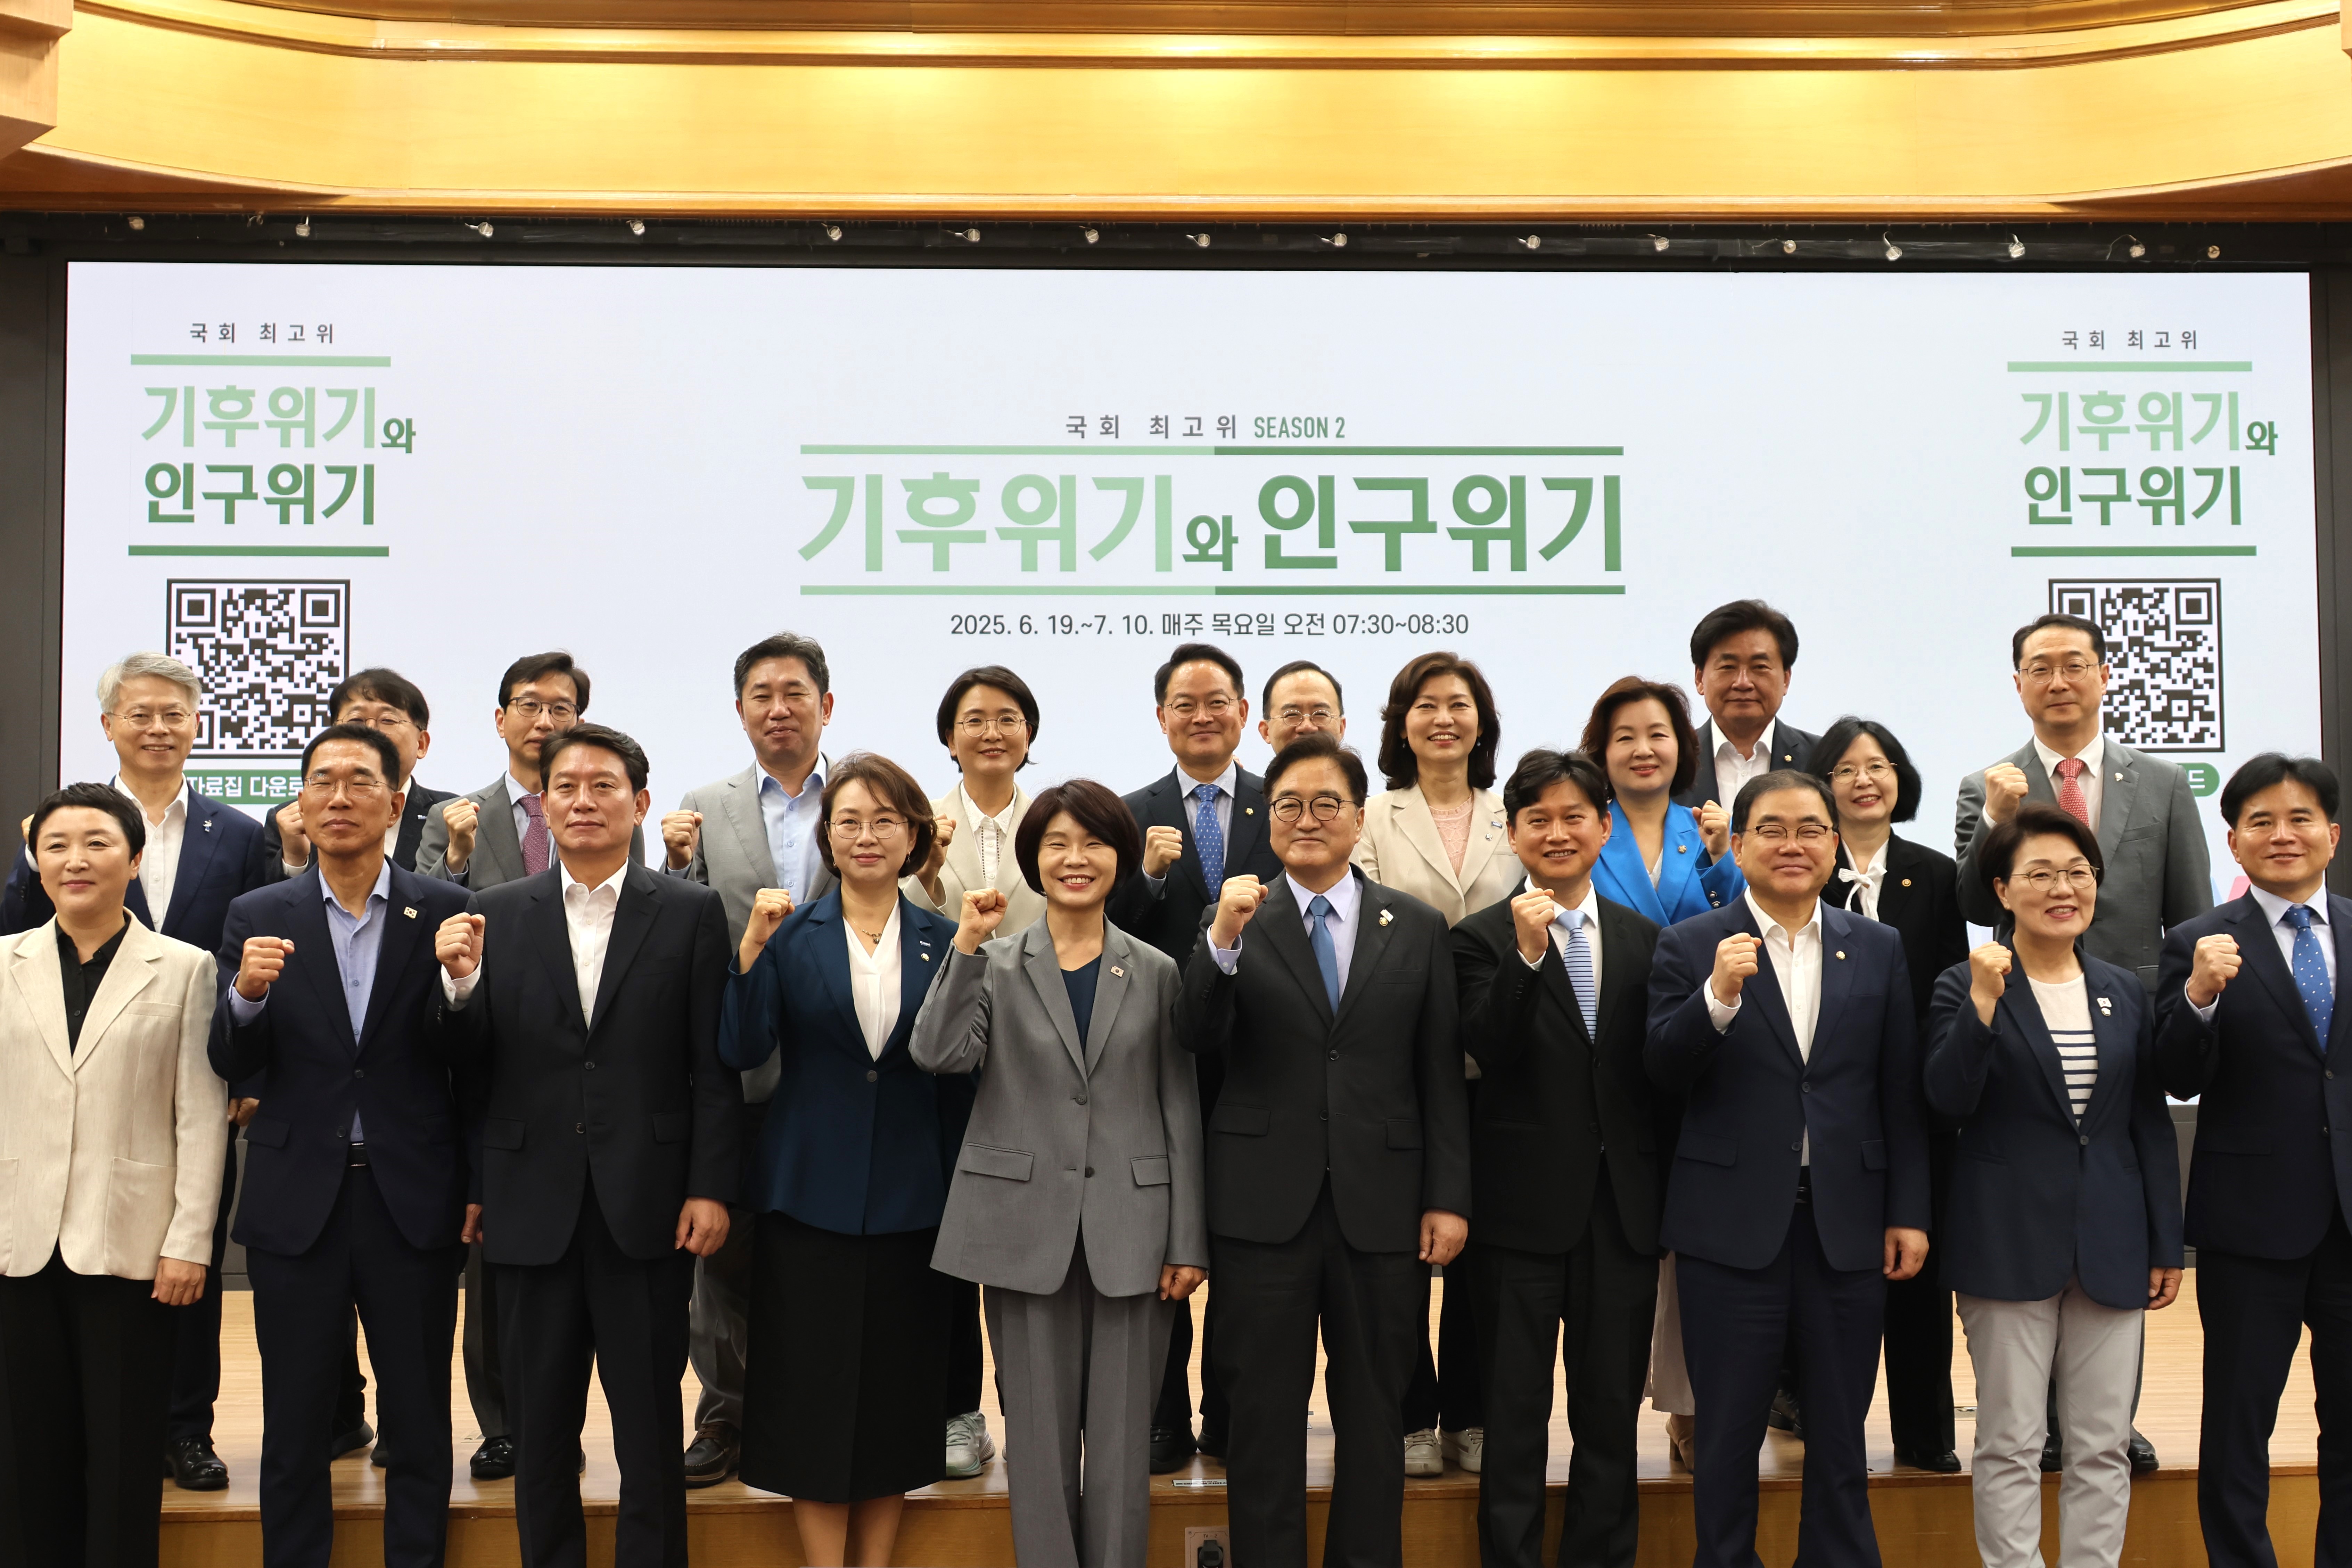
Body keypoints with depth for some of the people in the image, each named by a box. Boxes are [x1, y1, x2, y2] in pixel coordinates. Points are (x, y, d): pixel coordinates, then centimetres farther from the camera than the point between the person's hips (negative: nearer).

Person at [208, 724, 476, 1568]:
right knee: (295, 1427, 11)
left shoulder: (445, 912, -1)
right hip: (298, 1203, 1)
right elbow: (233, 1066, 0)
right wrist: (248, 993, -19)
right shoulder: (259, 918, 4)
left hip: (412, 1203, -1)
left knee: (420, 1422, 8)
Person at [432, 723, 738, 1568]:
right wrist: (461, 983, -16)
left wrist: (711, 1188, -7)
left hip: (648, 1208, -2)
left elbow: (715, 1068, -1)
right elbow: (474, 1064, 2)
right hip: (534, 1206, 2)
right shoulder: (495, 914, 5)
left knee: (651, 1427, 8)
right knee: (540, 1427, 12)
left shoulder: (692, 913, 1)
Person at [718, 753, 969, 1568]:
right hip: (811, 1195, -1)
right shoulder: (791, 934, 0)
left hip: (909, 1200, 2)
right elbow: (742, 1052, -10)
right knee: (815, 1397, 3)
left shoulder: (941, 942, 4)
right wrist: (754, 947, -20)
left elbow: (957, 1077, 7)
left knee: (896, 1396, 8)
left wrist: (961, 1195, 5)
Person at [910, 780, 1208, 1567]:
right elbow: (937, 1052, -12)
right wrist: (968, 944, -17)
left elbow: (1181, 1110, 6)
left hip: (1130, 1232, 1)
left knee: (1122, 1442, 5)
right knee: (1040, 1437, 6)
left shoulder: (1156, 973, 7)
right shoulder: (994, 965, 5)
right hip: (1029, 1229, 0)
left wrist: (1189, 1241, 2)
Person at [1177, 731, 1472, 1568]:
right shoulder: (1239, 922, 2)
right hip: (1265, 1205, -1)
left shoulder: (1419, 927, 6)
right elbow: (1197, 1039, -10)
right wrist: (1223, 939, -25)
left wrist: (1448, 1197, 0)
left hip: (1382, 1207, 1)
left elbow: (1441, 1074, 5)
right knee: (1264, 1419, 8)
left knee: (1374, 1419, 11)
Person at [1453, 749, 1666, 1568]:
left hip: (1625, 1206, 3)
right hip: (1527, 1203, -3)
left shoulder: (1644, 940, 8)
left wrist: (1671, 1189, 7)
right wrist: (1527, 950, -28)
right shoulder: (1483, 937, -3)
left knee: (1612, 1408, 12)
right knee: (1516, 1408, 6)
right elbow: (1489, 1050, -18)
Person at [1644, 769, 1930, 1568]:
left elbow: (1902, 1093, 6)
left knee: (1840, 1434, 12)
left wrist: (1909, 1212, 2)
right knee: (1729, 1434, 8)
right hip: (1734, 1224, -2)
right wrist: (1718, 996, -24)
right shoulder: (1691, 948, 0)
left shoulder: (1879, 950, 7)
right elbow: (1663, 1073, -9)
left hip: (1849, 1224, 2)